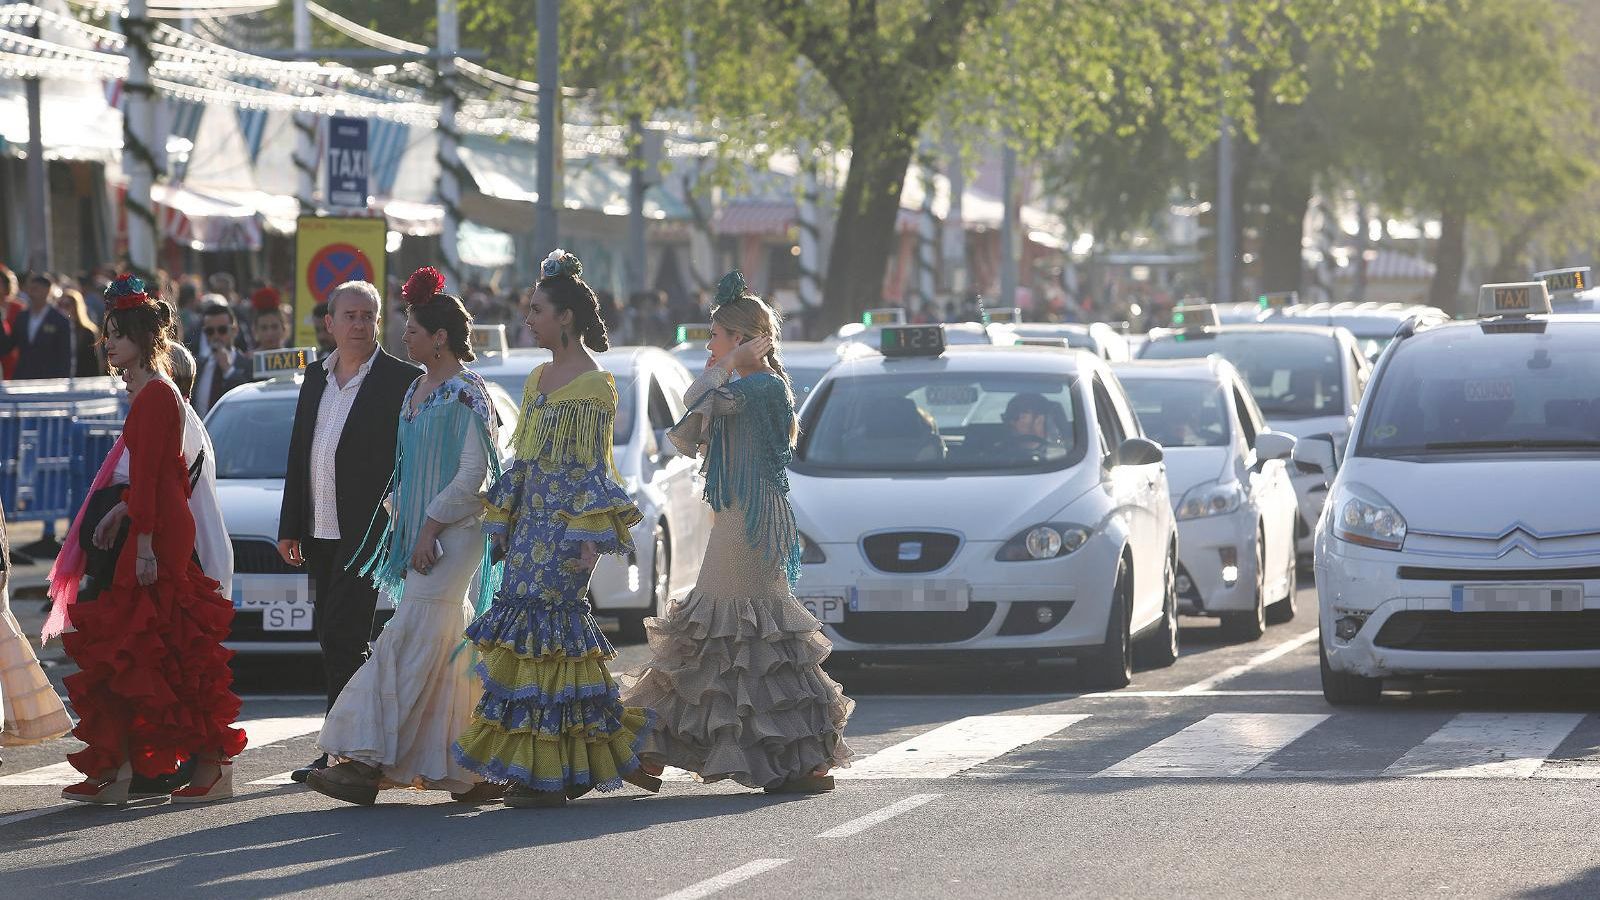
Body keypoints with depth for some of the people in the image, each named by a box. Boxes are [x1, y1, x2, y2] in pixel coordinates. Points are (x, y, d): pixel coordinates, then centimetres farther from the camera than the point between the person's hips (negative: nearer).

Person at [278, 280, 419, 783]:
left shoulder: (400, 382, -6)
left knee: (342, 638, -12)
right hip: (321, 533, 7)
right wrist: (290, 527, 14)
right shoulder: (315, 379, 15)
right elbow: (298, 455, 17)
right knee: (335, 641, 10)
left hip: (366, 531, -7)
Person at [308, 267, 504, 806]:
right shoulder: (419, 389, 16)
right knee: (451, 656, 9)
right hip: (419, 534, 9)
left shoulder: (465, 393, -11)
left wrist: (430, 528, -18)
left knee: (409, 644, -14)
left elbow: (474, 473, -17)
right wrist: (401, 520, 11)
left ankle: (368, 763, -19)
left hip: (453, 534, -9)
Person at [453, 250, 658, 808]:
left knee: (542, 621, -11)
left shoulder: (593, 386, -9)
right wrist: (502, 523, 18)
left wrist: (588, 537, -17)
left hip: (563, 524, -8)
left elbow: (592, 469, -13)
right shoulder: (539, 380, 16)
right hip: (531, 520, 8)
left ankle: (549, 775, -8)